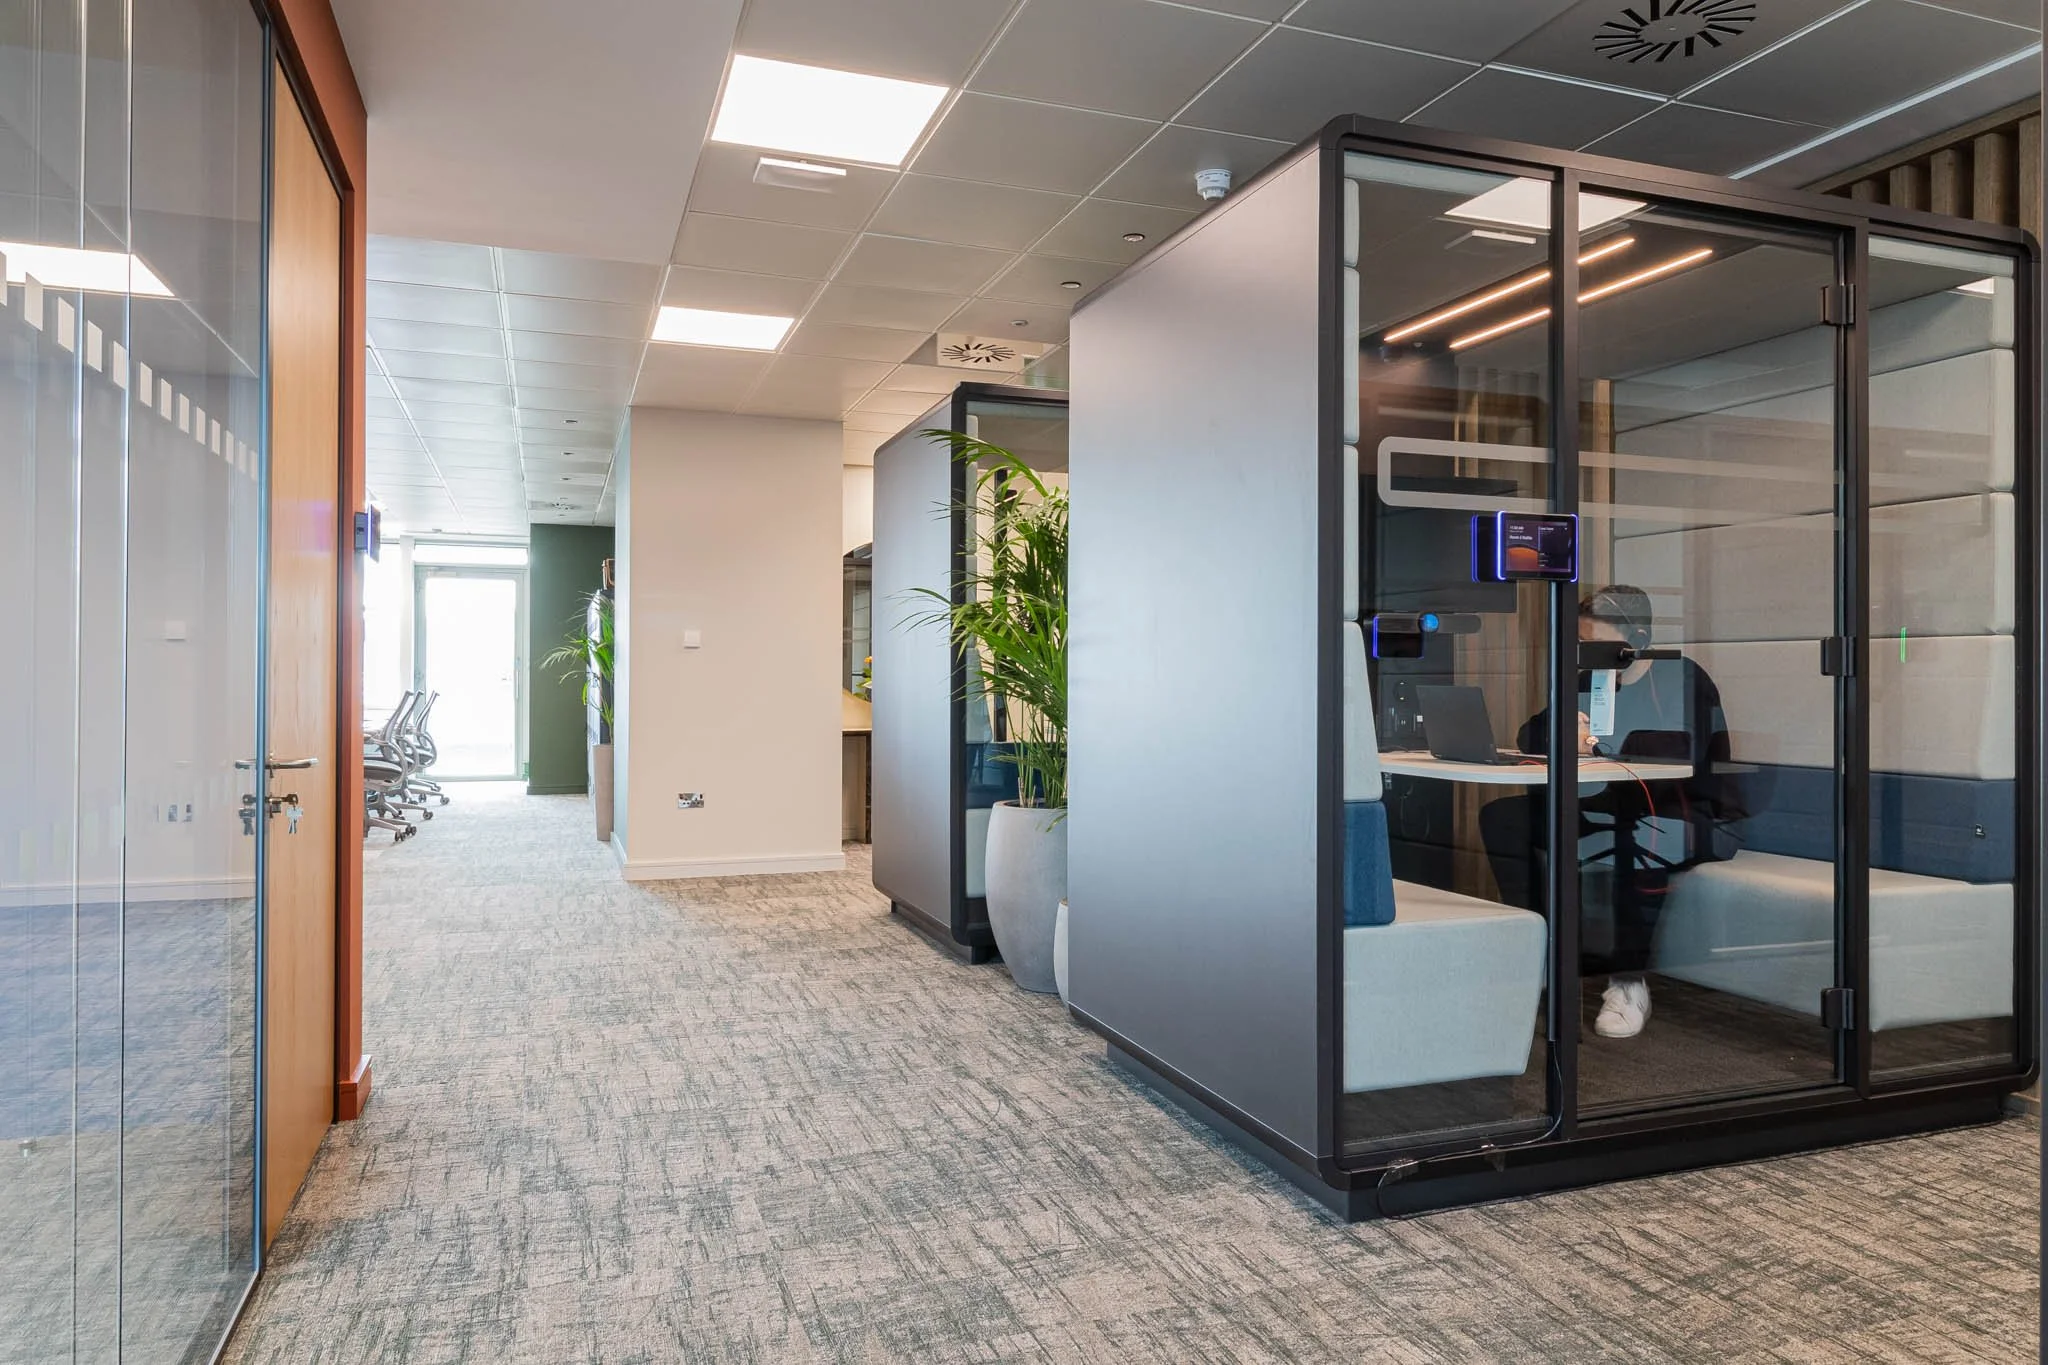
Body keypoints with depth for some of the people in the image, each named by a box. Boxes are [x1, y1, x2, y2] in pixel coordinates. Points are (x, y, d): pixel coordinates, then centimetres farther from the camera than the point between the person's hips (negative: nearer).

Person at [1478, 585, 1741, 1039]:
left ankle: (1629, 981, -24)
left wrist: (1600, 748, -19)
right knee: (1501, 817, -9)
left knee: (1640, 833, -41)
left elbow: (1683, 761, -25)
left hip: (1696, 822, -6)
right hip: (1608, 813, 7)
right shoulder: (1585, 683, 10)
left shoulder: (1683, 680, -9)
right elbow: (1530, 738, 2)